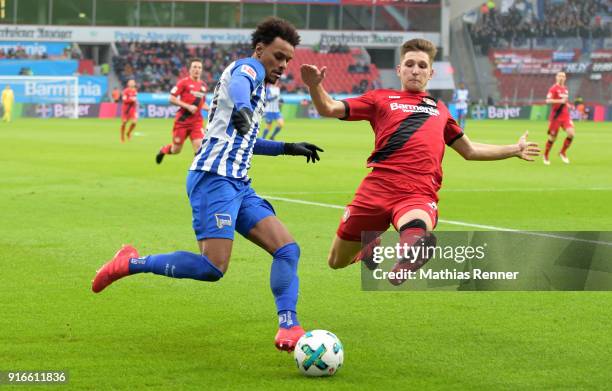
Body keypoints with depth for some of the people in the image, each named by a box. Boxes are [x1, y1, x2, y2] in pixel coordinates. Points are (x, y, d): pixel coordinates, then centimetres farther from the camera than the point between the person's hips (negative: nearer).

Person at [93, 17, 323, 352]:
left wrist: (286, 148, 42)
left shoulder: (257, 84, 26)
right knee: (213, 268, -20)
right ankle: (131, 263, -5)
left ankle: (288, 327, -9)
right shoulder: (248, 67, -3)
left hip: (238, 185, 10)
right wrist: (243, 110, -54)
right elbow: (237, 84, -31)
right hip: (215, 178, -10)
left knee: (287, 249, -3)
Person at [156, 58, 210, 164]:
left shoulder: (203, 85, 10)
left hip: (196, 121, 4)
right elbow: (172, 99, -11)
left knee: (198, 145, -15)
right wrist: (188, 106, -19)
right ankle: (163, 150, 39)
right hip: (182, 119, -4)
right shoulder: (184, 82, -7)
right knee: (176, 150, 6)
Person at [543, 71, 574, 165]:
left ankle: (563, 152, 7)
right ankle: (546, 155, 24)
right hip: (556, 116, -5)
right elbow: (548, 100, -19)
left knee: (571, 133, -13)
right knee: (552, 137, 2)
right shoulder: (553, 88, -8)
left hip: (565, 115, 5)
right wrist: (560, 101, -26)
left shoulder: (565, 89, 14)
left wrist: (568, 105, 11)